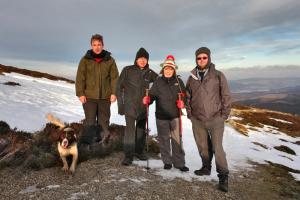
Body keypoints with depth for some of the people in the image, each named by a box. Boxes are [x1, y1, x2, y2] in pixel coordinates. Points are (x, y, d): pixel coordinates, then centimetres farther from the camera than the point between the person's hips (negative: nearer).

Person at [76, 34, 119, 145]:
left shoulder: (110, 60, 3)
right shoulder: (85, 60, 0)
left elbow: (115, 77, 3)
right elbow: (80, 78, -1)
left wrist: (114, 92, -3)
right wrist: (80, 93, -7)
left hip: (105, 97, 2)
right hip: (89, 96, -2)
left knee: (104, 121, 12)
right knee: (90, 121, 2)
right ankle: (86, 143, 14)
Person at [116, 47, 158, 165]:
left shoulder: (150, 73, 3)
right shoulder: (127, 70, -4)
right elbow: (119, 87, -2)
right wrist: (120, 103, -6)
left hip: (143, 106, 4)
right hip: (130, 106, -4)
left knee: (141, 129, 13)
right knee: (130, 129, -10)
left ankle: (139, 151, 30)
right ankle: (128, 155, -2)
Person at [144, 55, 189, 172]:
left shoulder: (178, 81, 3)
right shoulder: (158, 81, 3)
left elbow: (183, 95, 7)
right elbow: (153, 95, 1)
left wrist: (182, 102, -13)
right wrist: (148, 100, -20)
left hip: (175, 115, 0)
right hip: (161, 115, 1)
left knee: (177, 139, 4)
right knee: (164, 139, 10)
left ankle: (179, 162, 16)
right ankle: (167, 161, 26)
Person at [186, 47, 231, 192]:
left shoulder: (218, 75, -2)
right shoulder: (191, 77, 7)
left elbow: (226, 96, -2)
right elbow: (188, 97, 14)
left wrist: (224, 115, -5)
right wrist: (189, 113, 8)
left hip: (215, 119, -3)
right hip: (197, 120, 4)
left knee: (217, 148, -4)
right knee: (202, 146, 15)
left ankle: (223, 176, 9)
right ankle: (206, 167, 33)